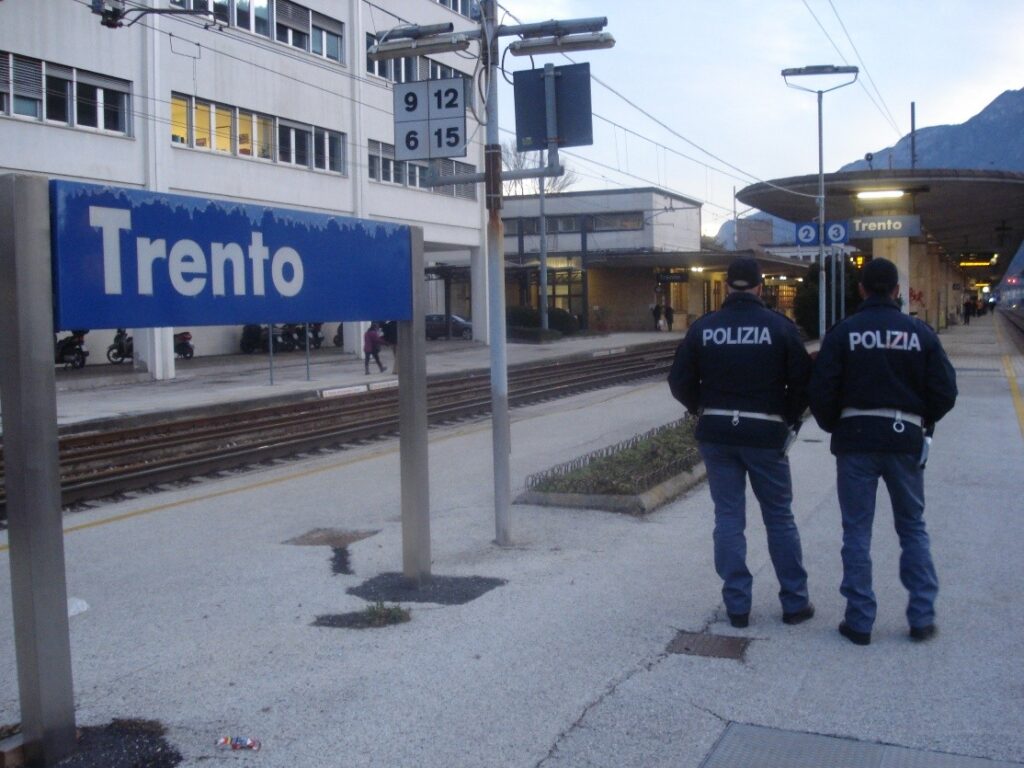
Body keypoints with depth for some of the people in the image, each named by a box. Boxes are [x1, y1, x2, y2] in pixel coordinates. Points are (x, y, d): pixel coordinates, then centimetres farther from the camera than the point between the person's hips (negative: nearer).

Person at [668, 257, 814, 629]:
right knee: (779, 518, 11)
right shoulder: (780, 326, -6)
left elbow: (680, 382, -1)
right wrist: (789, 418, 9)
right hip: (765, 434, -1)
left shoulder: (703, 328, -2)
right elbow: (803, 382, -7)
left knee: (728, 518, 8)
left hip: (717, 434, 1)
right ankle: (795, 602, 17)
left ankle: (737, 605, 10)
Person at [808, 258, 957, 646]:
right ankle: (922, 616, 16)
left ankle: (859, 621, 8)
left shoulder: (843, 333, -6)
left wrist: (835, 427, 9)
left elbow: (821, 393, -9)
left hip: (856, 439, -1)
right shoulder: (920, 333, -2)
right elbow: (945, 392, -2)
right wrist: (921, 424, 15)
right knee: (913, 528, 15)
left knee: (857, 531, 6)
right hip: (905, 439, 2)